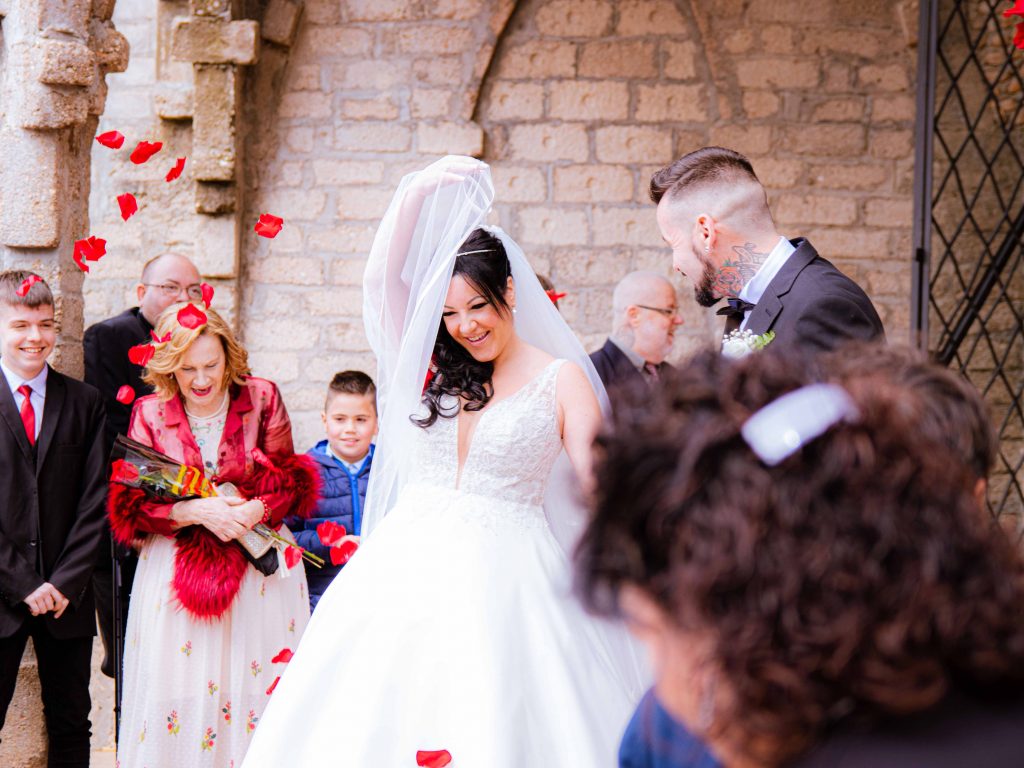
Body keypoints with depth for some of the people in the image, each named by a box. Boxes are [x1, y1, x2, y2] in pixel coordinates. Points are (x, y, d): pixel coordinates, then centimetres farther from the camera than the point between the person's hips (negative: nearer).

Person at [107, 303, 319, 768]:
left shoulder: (262, 399, 1)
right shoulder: (149, 414, 1)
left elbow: (290, 482, 3)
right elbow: (132, 506, -2)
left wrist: (256, 509, -18)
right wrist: (196, 511, -18)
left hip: (258, 569, 0)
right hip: (175, 570, 0)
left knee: (256, 691, -1)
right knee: (178, 700, -2)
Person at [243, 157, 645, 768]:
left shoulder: (561, 379, 1)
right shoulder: (433, 366, 10)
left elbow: (597, 486, -4)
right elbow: (383, 277, 2)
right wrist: (418, 194, -10)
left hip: (503, 576, -3)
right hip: (411, 570, 3)